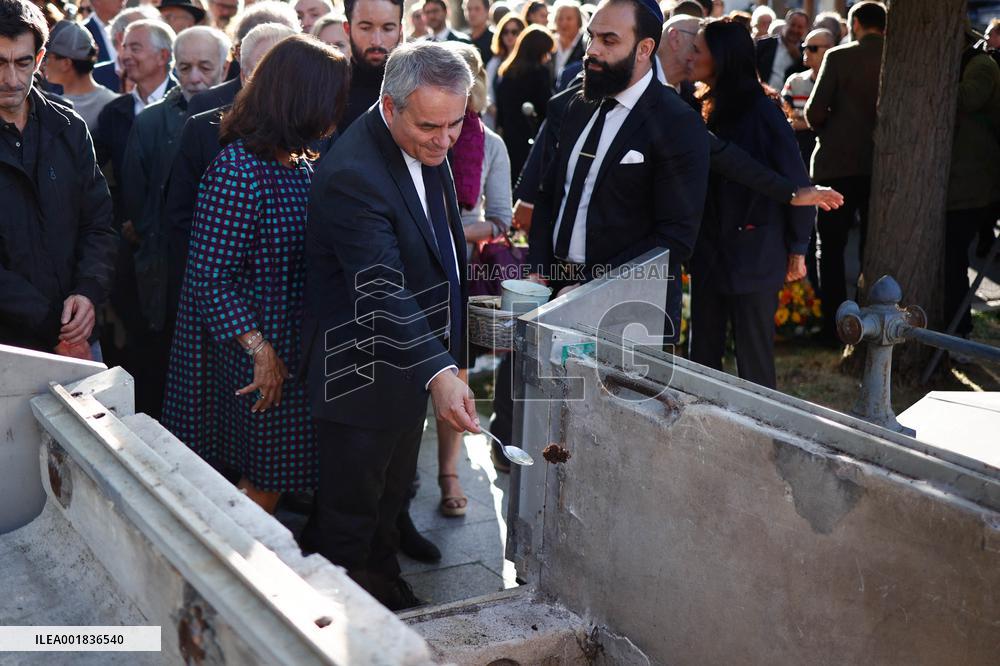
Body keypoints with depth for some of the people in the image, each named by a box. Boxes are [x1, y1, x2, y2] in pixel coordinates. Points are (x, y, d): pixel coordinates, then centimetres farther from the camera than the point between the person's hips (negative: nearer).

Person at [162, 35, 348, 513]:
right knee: (265, 472, 6)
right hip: (249, 355, -8)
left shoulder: (302, 163, 6)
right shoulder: (239, 170, -21)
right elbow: (209, 276, -21)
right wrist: (259, 349, -21)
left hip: (293, 344, 8)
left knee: (274, 471, 17)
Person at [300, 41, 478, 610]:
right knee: (350, 513, 9)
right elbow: (382, 290, -37)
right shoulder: (353, 174, -30)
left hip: (416, 354, 9)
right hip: (365, 371, -9)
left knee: (392, 494, 26)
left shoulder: (429, 146, -1)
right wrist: (437, 372, -48)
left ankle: (386, 584, 46)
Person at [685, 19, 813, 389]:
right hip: (710, 250, 7)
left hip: (752, 254, -7)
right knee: (703, 355, 11)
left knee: (753, 360, 3)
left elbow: (795, 181, -11)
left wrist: (797, 249, -7)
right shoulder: (709, 108, 8)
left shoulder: (761, 109, -12)